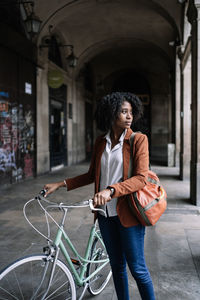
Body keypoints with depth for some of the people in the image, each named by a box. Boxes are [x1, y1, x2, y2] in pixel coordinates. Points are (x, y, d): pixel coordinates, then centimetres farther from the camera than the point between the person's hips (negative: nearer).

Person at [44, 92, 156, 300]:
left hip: (128, 213, -4)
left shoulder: (138, 140, -7)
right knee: (117, 266, 17)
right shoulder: (100, 142, 7)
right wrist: (61, 184, 7)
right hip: (106, 213, 5)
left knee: (137, 268, 4)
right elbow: (92, 175, 15)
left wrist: (110, 190, -31)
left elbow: (140, 178, -17)